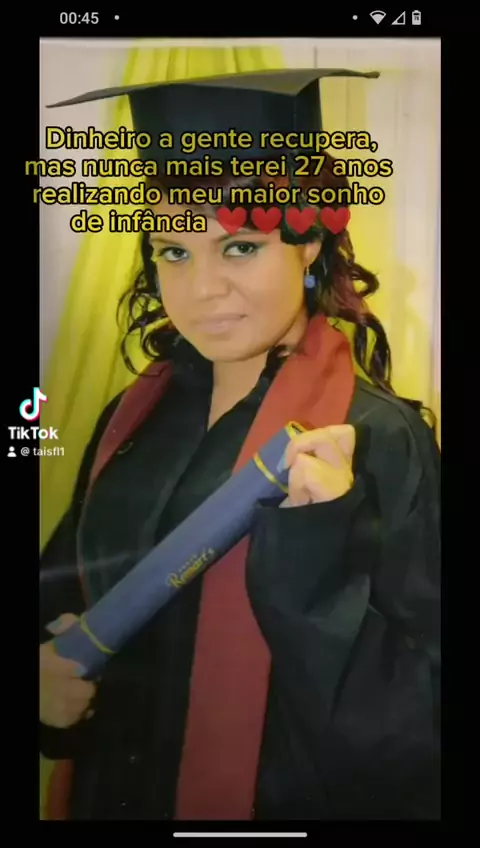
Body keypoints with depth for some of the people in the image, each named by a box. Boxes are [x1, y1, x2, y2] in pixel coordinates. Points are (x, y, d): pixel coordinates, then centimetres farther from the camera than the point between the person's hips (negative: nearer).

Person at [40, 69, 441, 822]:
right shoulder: (135, 417, -5)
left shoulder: (379, 441, -21)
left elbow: (417, 723, -22)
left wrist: (317, 552, -34)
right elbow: (67, 594, 8)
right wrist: (52, 675, -10)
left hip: (292, 802, -4)